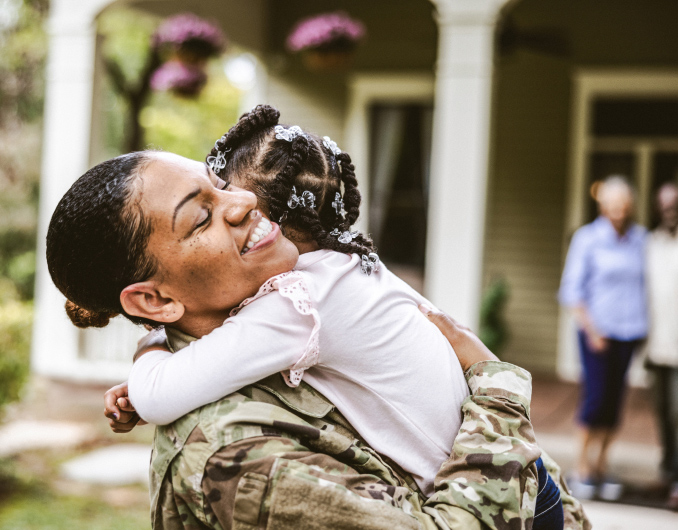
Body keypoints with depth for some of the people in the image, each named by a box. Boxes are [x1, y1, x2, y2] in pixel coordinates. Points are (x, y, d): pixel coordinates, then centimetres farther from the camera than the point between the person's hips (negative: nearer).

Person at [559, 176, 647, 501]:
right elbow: (571, 290, -2)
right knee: (596, 397, -7)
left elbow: (645, 284, 17)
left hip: (629, 333, 3)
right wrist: (591, 328, -9)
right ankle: (582, 468, 5)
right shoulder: (587, 238, -2)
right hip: (597, 331, -3)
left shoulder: (641, 239, 8)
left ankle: (601, 468, 15)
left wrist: (644, 327, 9)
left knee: (614, 400, 5)